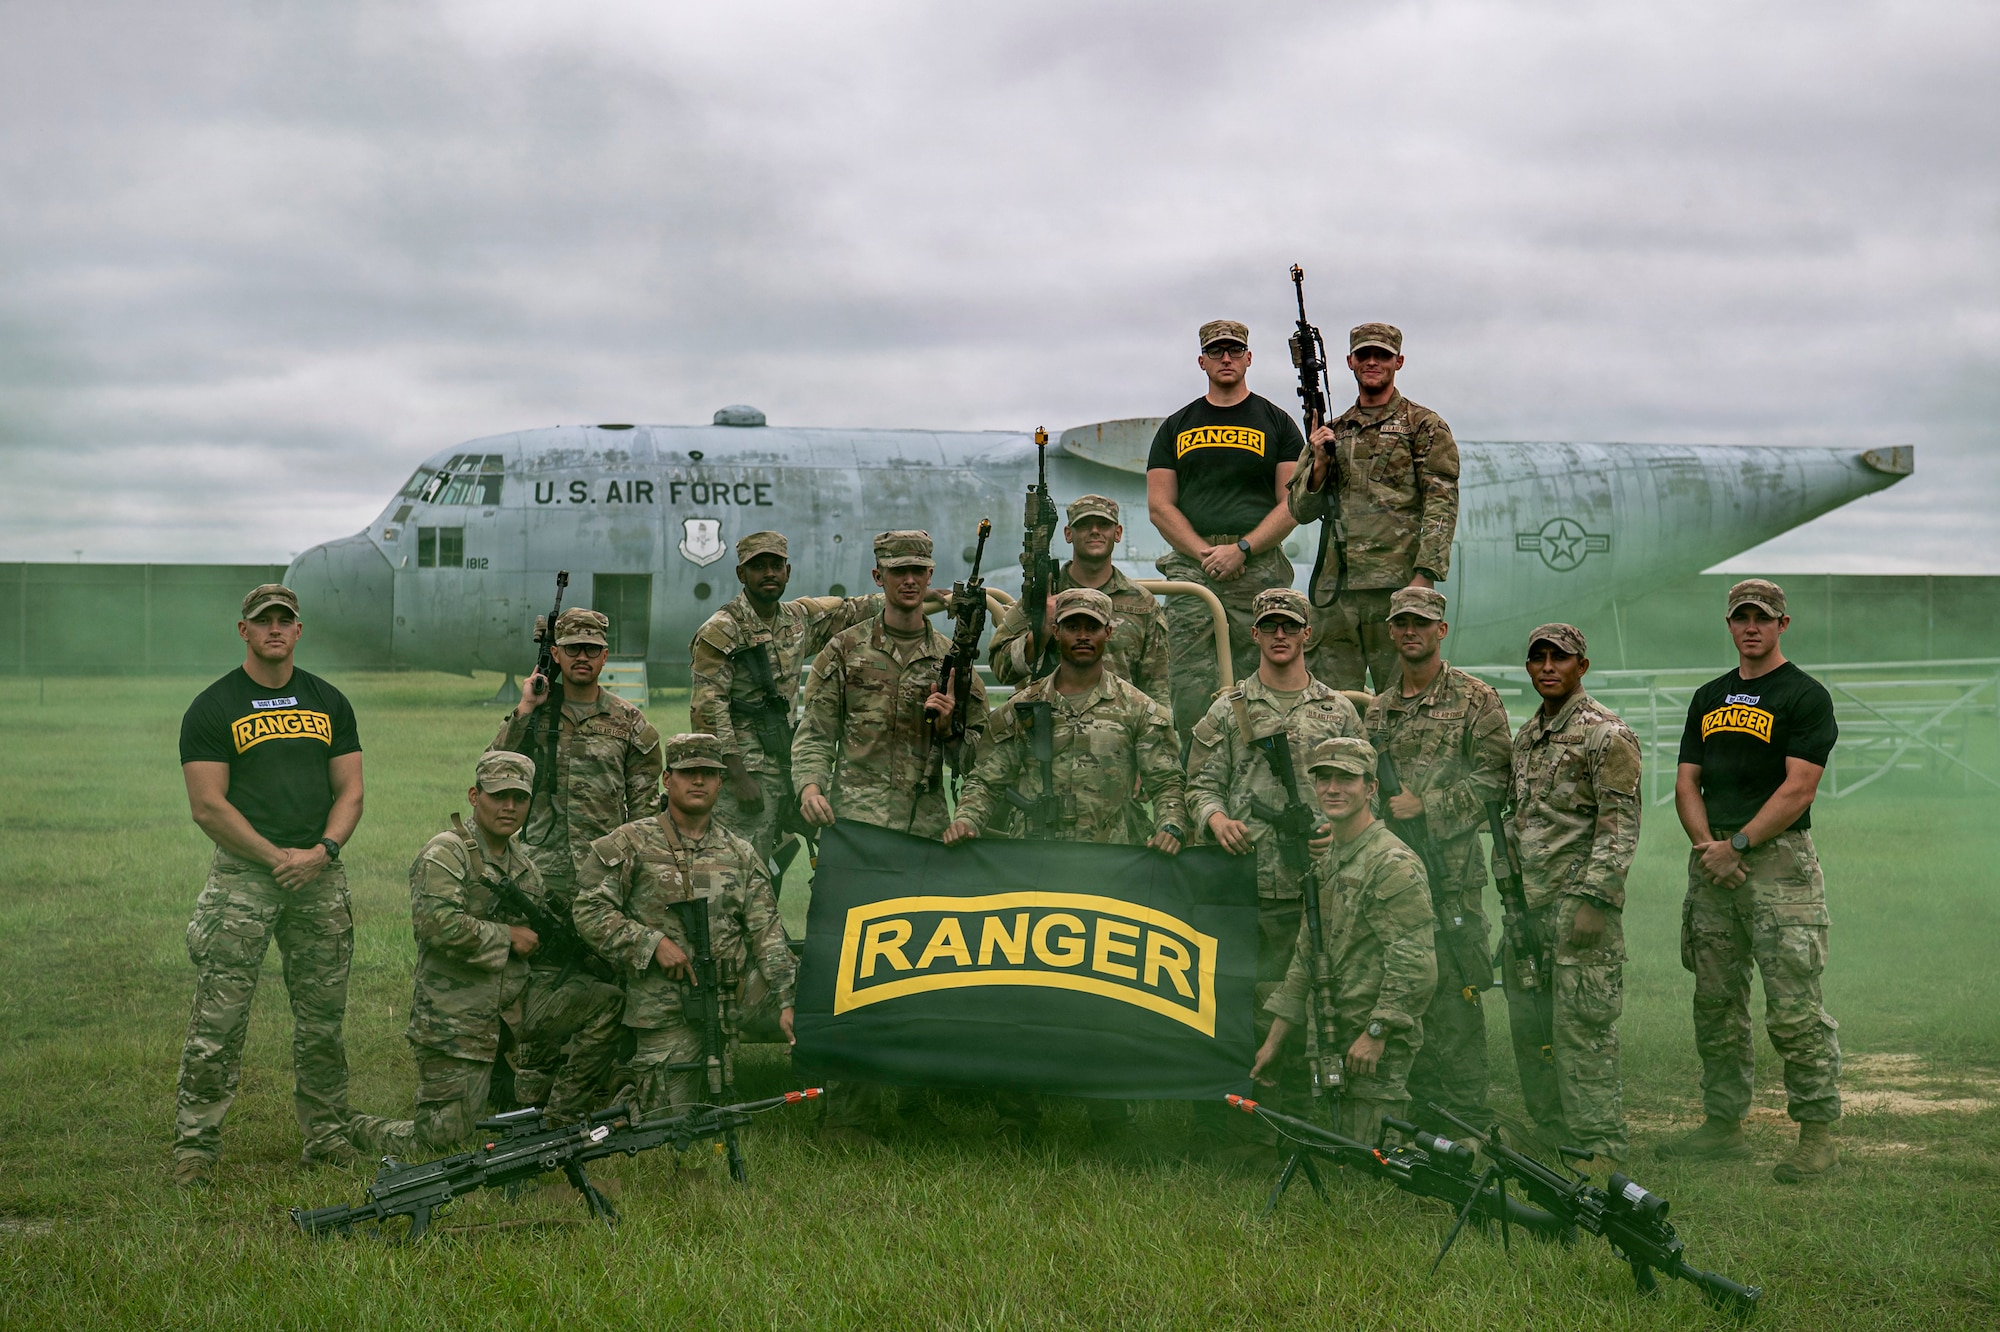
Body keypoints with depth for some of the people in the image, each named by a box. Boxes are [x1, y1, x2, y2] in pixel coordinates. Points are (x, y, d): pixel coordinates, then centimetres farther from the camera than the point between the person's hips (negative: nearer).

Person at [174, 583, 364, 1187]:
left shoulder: (329, 702, 13)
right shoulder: (212, 708, 0)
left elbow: (349, 791, 11)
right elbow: (208, 806, -6)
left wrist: (322, 850, -7)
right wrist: (277, 858, -11)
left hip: (320, 874, 4)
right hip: (243, 874, -4)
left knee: (323, 1018, 7)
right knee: (219, 1020, -7)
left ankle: (326, 1137, 16)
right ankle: (195, 1146, -1)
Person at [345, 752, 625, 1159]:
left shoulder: (522, 863, 16)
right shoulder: (445, 853, -9)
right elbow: (436, 922, -25)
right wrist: (506, 936, -15)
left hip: (517, 1004, 7)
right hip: (455, 1018, -7)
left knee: (606, 1001, -12)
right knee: (438, 1141, -8)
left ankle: (559, 1115, 1)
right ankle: (354, 1130, 23)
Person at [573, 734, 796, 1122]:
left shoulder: (740, 854, 10)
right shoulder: (632, 845, -1)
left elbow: (766, 932, 5)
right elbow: (589, 912, -6)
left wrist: (786, 1002, -5)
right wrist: (653, 943, -15)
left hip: (732, 999, 4)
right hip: (667, 1012, -4)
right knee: (672, 1123, -4)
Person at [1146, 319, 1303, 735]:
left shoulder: (1276, 423, 11)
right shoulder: (1176, 428, 16)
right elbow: (1159, 506, 9)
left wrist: (1240, 549, -9)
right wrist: (1205, 553, -6)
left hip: (1258, 567, -1)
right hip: (1190, 569, 1)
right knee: (1191, 692, -8)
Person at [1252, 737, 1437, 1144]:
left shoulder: (1393, 863, -13)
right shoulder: (1324, 862, 16)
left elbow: (1414, 966, -20)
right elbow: (1305, 958, 22)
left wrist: (1375, 1033, -19)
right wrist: (1273, 1041, 21)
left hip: (1376, 1048, -9)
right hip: (1330, 1041, 9)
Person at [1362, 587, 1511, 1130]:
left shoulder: (1475, 700, 1)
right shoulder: (1378, 710, 19)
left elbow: (1493, 779, -7)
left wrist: (1424, 804, -12)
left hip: (1450, 867, -6)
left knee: (1454, 988, -8)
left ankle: (1466, 1121, -3)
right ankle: (1422, 1112, 15)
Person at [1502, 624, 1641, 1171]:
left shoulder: (1606, 734, -7)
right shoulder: (1526, 735, 18)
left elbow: (1620, 826, -13)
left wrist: (1592, 899, -20)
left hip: (1580, 900, -8)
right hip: (1529, 901, 8)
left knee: (1581, 1025, -9)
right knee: (1528, 1025, 10)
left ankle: (1598, 1145, -4)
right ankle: (1552, 1134, 19)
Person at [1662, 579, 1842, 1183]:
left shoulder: (1805, 696, -2)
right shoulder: (1709, 697, 19)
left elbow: (1798, 789, -10)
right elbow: (1687, 781, 14)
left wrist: (1737, 844, -13)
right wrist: (1707, 845, -3)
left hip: (1778, 861, -7)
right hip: (1712, 861, 7)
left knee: (1793, 1008, -10)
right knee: (1716, 1003, 10)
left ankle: (1817, 1133, -4)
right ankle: (1723, 1126, 19)